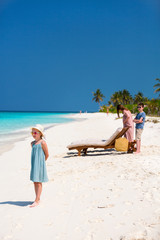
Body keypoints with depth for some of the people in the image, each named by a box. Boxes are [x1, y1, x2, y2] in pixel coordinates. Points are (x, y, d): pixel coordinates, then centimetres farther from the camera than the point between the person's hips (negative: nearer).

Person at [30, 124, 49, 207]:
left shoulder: (42, 142, -10)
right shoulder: (32, 143, 11)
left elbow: (47, 154, -6)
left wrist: (41, 162, 5)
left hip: (40, 164, -7)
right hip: (34, 164, 7)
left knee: (38, 182, -6)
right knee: (35, 182, 10)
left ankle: (37, 201, -5)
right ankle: (38, 199, 20)